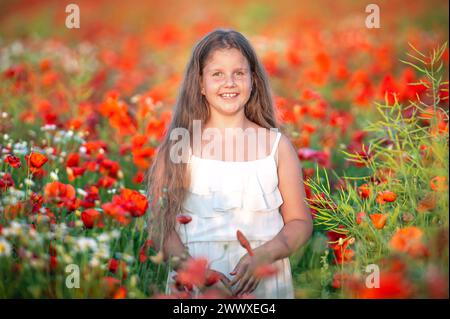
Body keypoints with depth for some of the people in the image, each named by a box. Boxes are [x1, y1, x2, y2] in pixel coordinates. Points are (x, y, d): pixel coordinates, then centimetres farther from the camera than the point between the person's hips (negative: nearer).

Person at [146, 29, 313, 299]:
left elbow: (300, 222, 5)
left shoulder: (278, 145, 3)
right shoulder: (178, 146, 0)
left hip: (266, 283, 1)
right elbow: (160, 224, -3)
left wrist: (263, 256, -12)